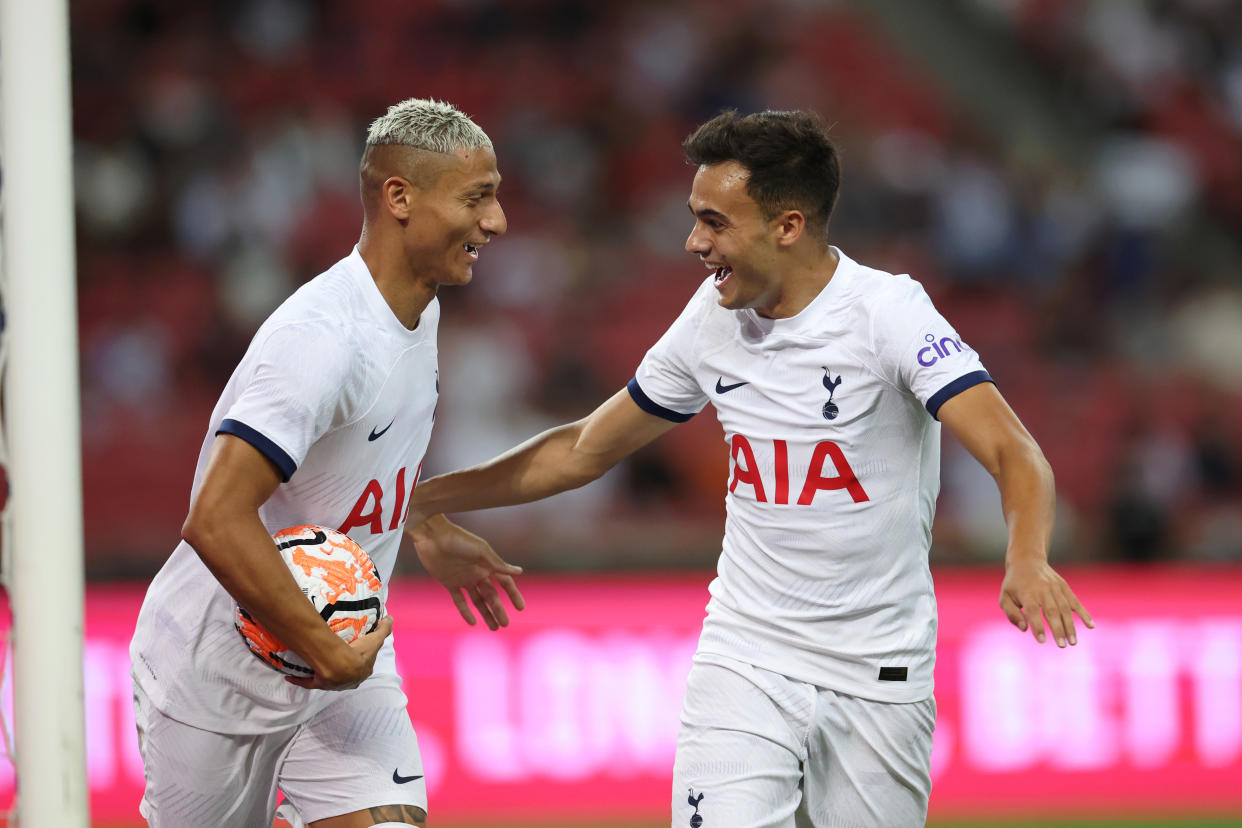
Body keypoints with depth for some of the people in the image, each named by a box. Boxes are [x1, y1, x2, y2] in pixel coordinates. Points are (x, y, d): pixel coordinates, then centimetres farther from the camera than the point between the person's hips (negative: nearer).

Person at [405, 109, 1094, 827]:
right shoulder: (713, 318, 2)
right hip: (744, 660, 3)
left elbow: (1017, 456, -23)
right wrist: (422, 498, 12)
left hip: (879, 679, -2)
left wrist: (1028, 561, -44)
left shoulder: (888, 311, -13)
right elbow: (584, 451, 16)